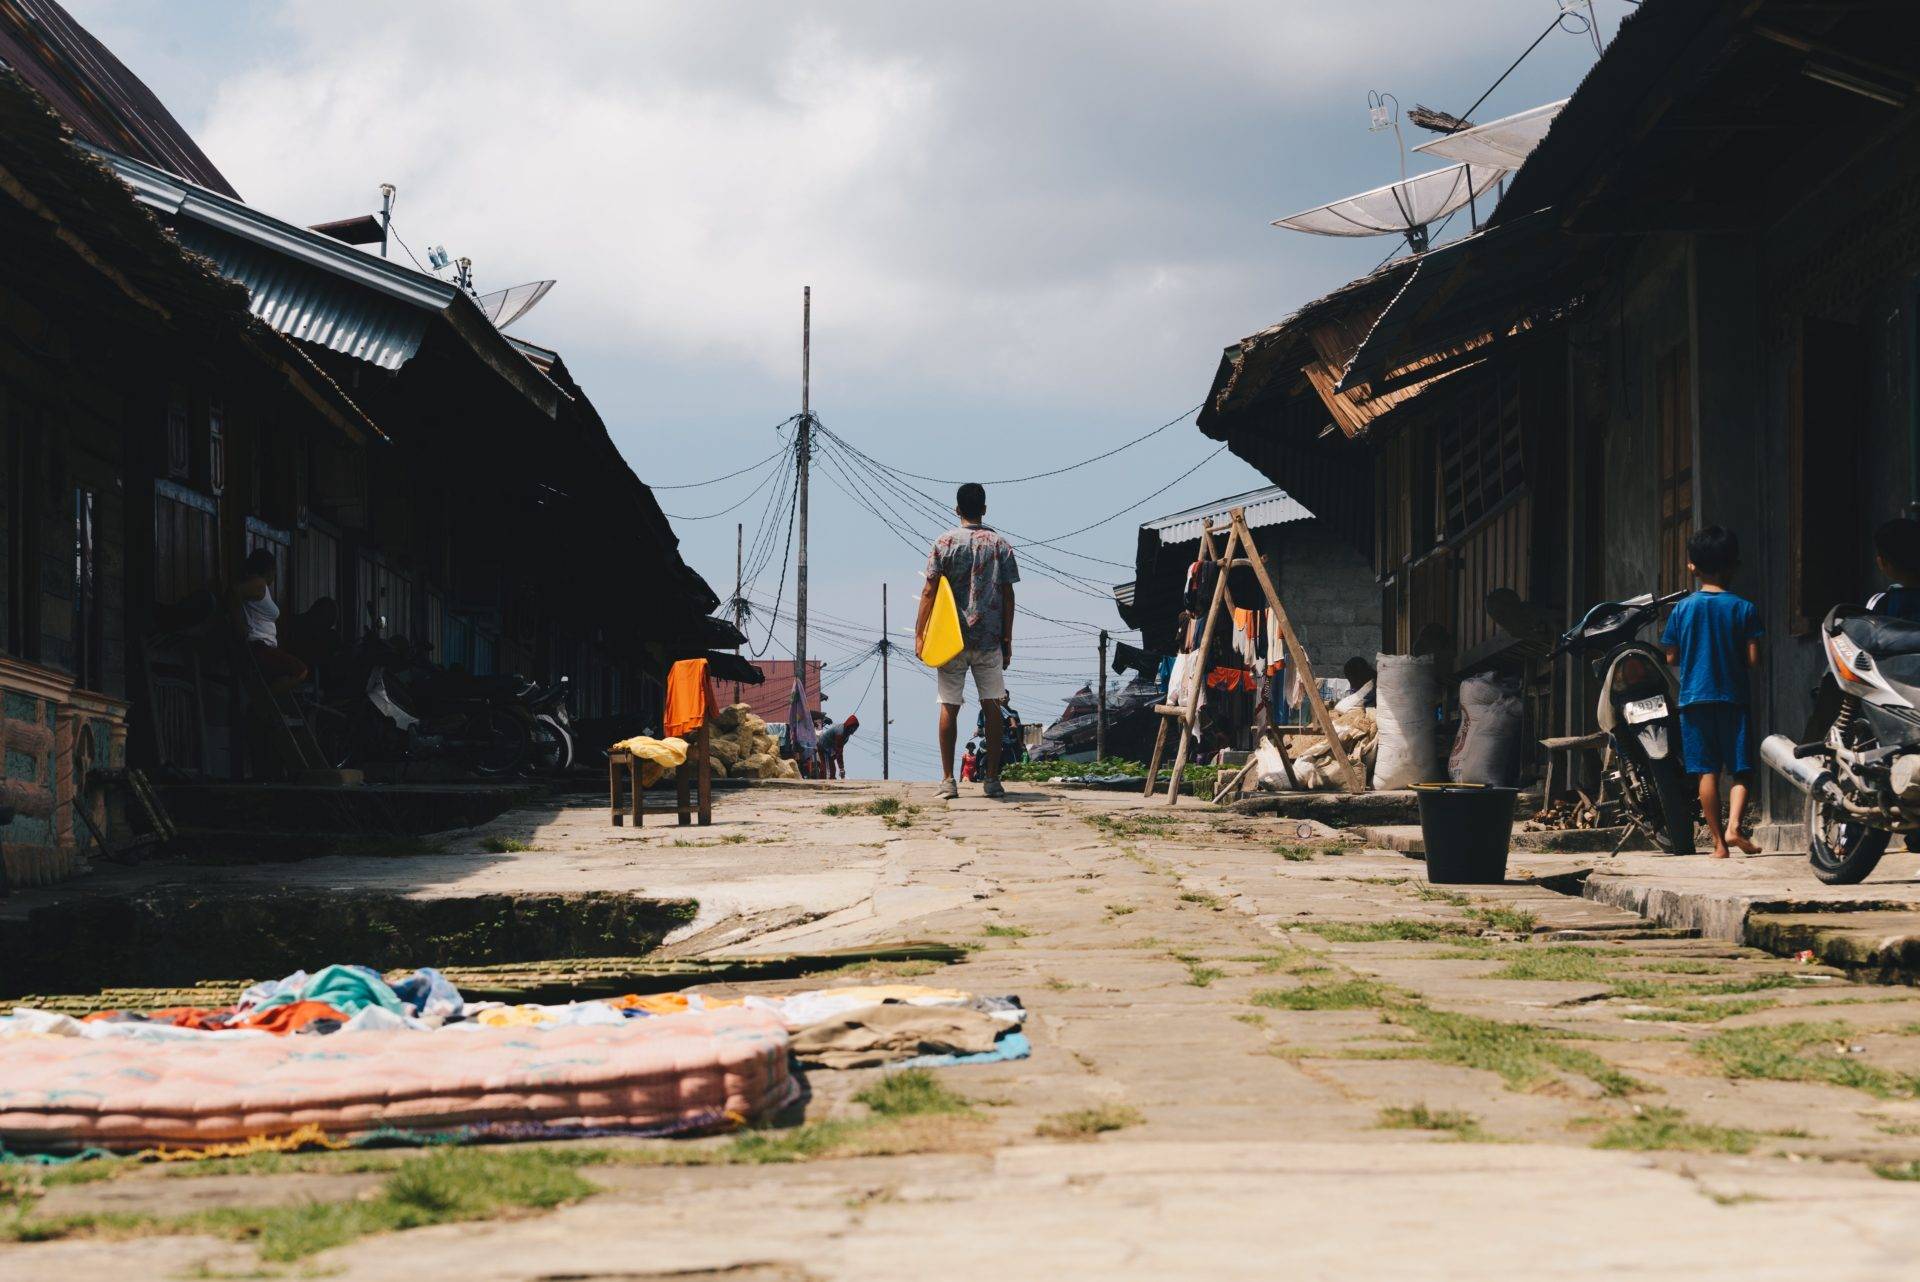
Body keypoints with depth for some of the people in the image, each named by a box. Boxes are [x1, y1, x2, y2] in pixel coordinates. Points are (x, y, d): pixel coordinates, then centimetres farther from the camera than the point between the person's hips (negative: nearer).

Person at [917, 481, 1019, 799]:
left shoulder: (944, 543, -2)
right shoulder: (1000, 544, 3)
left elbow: (929, 592, -6)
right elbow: (1007, 595, 2)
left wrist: (919, 634, -1)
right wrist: (1007, 639, 8)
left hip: (951, 638, -1)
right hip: (989, 639, 1)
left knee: (949, 707, 2)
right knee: (991, 707, 7)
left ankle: (948, 780, -1)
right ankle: (992, 778, 6)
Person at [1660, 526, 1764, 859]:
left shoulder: (1682, 608, 1)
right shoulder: (1744, 608, -3)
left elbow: (1671, 658, 3)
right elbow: (1753, 658, -5)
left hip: (1694, 697, 1)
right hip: (1733, 696, -1)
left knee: (1708, 771, 3)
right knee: (1740, 769, 5)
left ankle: (1718, 842, 3)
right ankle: (1733, 826, -16)